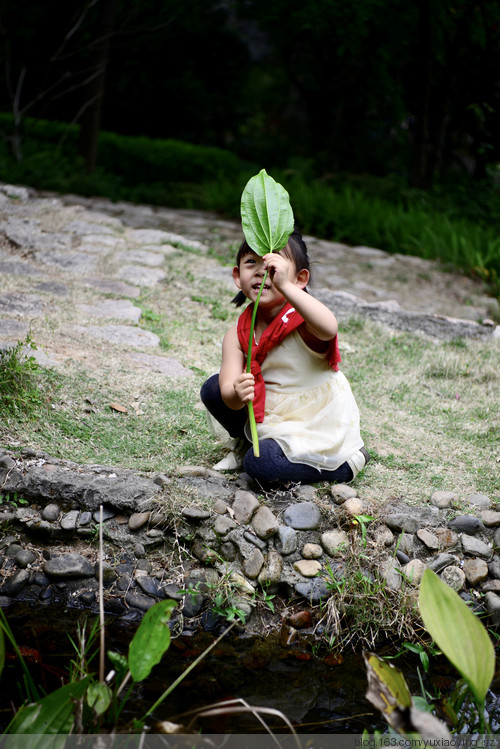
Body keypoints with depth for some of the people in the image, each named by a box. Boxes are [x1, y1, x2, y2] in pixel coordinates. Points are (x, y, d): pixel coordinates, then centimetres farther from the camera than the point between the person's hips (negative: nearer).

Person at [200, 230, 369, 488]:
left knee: (261, 464, -26)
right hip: (273, 423, 6)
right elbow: (229, 391, -19)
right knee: (214, 389, -6)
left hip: (322, 434, -6)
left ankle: (344, 464, 0)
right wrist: (236, 395, -43)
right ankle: (246, 445, 20)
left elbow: (328, 328, -52)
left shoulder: (302, 321, -25)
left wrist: (284, 285, -59)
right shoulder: (238, 334, -8)